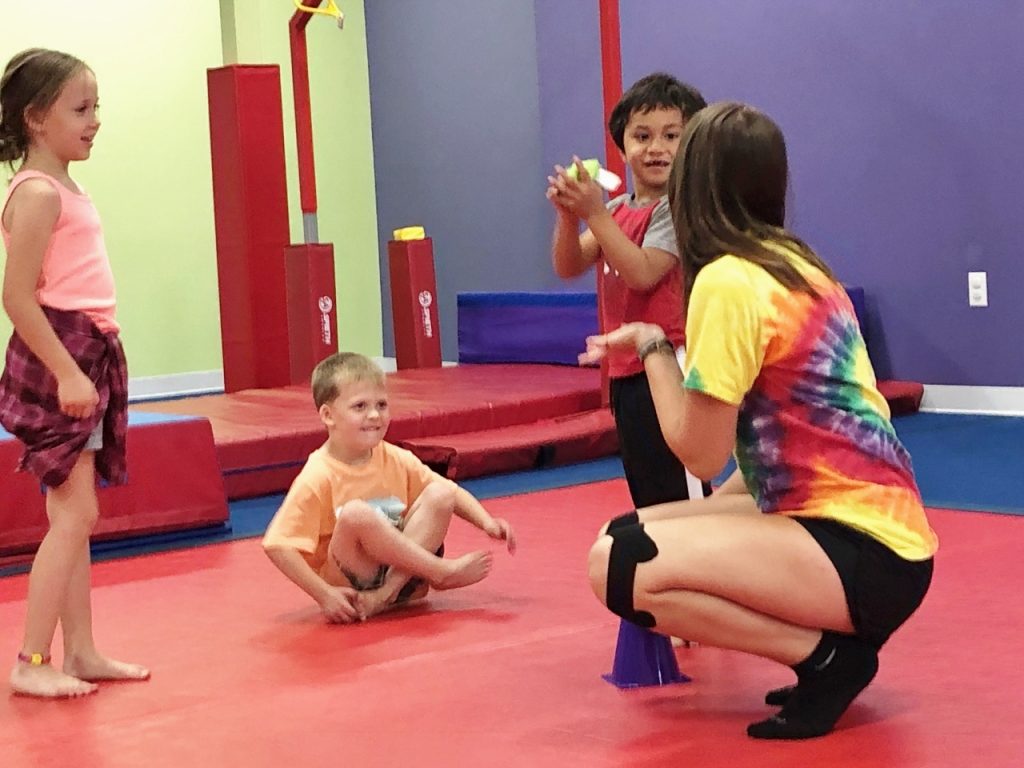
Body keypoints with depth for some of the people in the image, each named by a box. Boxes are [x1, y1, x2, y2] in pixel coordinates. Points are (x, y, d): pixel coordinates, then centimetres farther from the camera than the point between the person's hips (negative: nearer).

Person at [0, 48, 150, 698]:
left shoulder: (66, 191, 15)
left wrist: (85, 369, 17)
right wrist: (67, 372, -23)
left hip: (89, 357, 10)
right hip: (58, 359, -10)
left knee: (76, 516, 11)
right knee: (74, 516, -9)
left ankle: (82, 653, 17)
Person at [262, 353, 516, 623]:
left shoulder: (396, 460, 2)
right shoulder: (317, 478, -15)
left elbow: (451, 493, 12)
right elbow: (277, 546, -18)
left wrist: (486, 522, -6)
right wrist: (324, 595, -22)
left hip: (401, 569, 6)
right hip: (348, 587, -6)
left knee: (439, 495, -10)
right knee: (356, 513, -31)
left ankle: (387, 592, -22)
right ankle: (441, 571, -17)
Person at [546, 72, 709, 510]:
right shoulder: (617, 210, 13)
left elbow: (642, 272, -22)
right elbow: (568, 267, 5)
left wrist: (595, 214, -23)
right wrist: (568, 214, -12)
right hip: (626, 371, 9)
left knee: (676, 493, -7)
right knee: (646, 494, 17)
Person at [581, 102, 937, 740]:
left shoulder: (729, 280, -15)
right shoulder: (793, 263, 12)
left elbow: (700, 452, -12)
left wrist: (653, 348, 2)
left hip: (866, 552, -9)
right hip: (869, 521, 9)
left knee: (620, 566, -19)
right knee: (633, 533, 13)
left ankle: (828, 656, -7)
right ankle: (827, 645, 9)